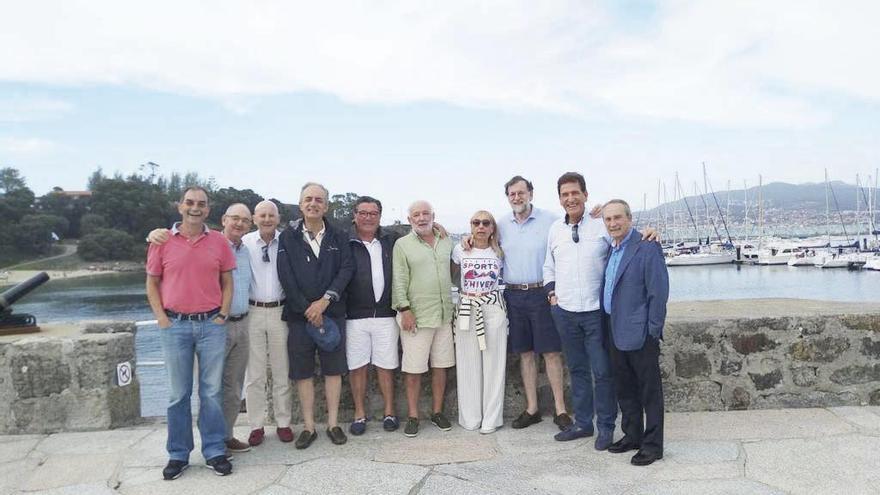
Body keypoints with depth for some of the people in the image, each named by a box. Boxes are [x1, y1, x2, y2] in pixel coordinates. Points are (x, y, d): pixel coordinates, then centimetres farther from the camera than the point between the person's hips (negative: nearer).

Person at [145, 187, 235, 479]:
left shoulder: (219, 242, 3)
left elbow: (227, 282, 10)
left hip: (211, 324, 0)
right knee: (178, 394, 8)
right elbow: (152, 283, 7)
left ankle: (214, 451, 17)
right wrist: (161, 318, -2)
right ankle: (178, 454, 21)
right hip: (175, 325, 0)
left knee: (212, 391, 6)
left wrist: (223, 314, 0)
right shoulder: (162, 241, 1)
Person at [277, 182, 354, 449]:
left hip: (332, 312, 1)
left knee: (333, 369, 6)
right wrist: (307, 309, -12)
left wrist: (325, 300, -16)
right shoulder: (288, 237, 2)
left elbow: (347, 269, -4)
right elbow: (286, 277, -6)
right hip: (299, 314, -1)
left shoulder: (338, 238, 7)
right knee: (303, 371, 5)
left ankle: (333, 423, 18)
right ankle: (308, 426, 17)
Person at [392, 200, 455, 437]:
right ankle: (413, 416, 13)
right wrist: (404, 309, -11)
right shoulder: (402, 244, 0)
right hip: (416, 316, -4)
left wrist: (453, 306, 11)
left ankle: (437, 411, 23)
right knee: (414, 369, 1)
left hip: (444, 315, 4)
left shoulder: (446, 242, 12)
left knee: (441, 365, 10)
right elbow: (399, 280, -4)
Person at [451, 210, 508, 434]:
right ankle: (470, 418, 16)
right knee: (468, 365, 3)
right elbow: (450, 277, 14)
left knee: (493, 364, 1)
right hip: (467, 310, 0)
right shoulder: (460, 250, 4)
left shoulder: (499, 253, 7)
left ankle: (491, 418, 12)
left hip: (493, 309, 0)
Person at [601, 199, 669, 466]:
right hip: (617, 333, 8)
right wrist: (610, 325, 13)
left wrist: (652, 331, -15)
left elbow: (659, 291, -15)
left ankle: (652, 445, 15)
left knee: (649, 391, 4)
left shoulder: (647, 248, -13)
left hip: (640, 334, -8)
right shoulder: (611, 249, 12)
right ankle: (632, 436, 31)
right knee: (625, 389, 17)